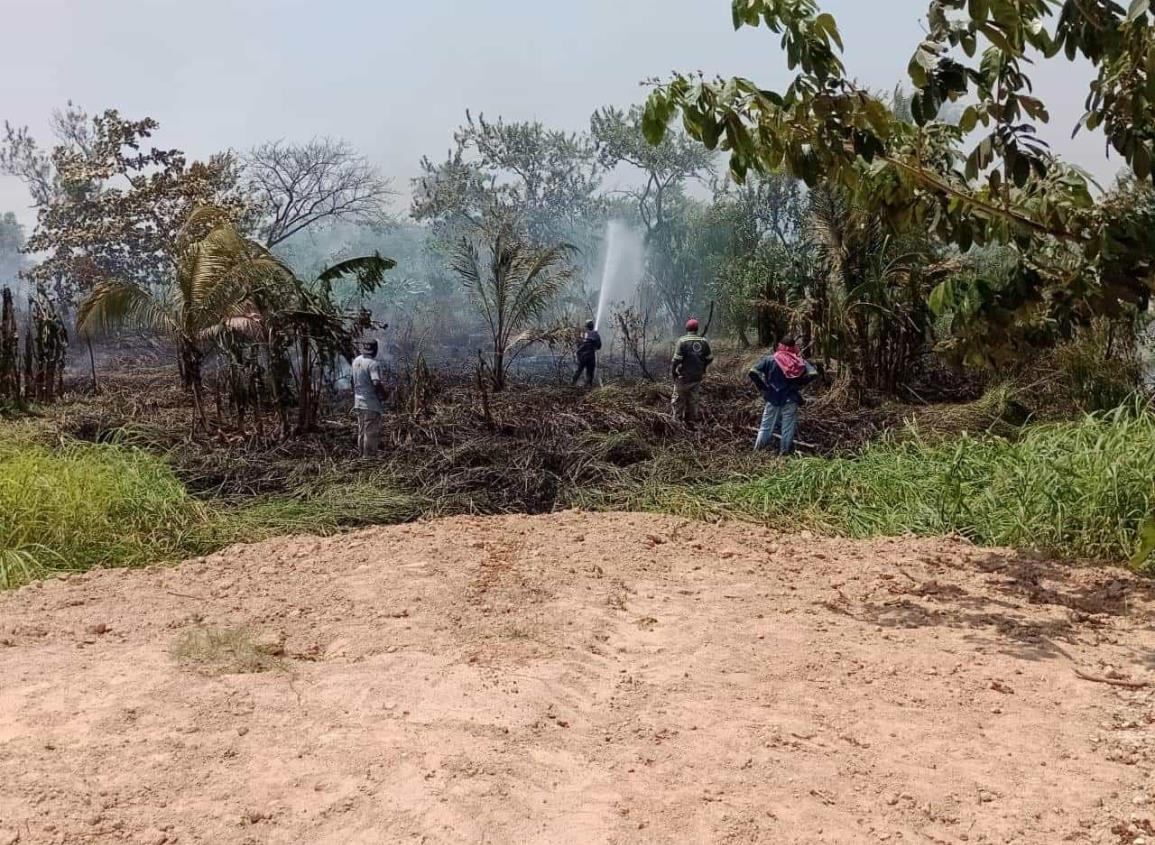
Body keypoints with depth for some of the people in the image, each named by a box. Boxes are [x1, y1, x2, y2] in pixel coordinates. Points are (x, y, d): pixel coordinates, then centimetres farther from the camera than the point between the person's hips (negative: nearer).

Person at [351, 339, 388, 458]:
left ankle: (362, 454, 24)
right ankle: (369, 456, 1)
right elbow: (376, 383, -28)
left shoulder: (356, 361, 7)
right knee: (372, 431, -1)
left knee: (362, 430, 17)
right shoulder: (373, 363, -19)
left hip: (359, 401, 8)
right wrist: (383, 395, -10)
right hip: (371, 403, -8)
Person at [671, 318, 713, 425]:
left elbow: (676, 360, -15)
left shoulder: (682, 341, -14)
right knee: (693, 401, 15)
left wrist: (673, 373, -3)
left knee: (679, 400, 7)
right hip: (697, 378, 4)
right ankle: (691, 421, 22)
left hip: (683, 377, -4)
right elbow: (710, 359, 9)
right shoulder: (704, 342, 1)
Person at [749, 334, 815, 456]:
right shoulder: (799, 361, -4)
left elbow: (753, 372, -14)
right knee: (788, 428, 10)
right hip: (790, 400, 0)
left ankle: (757, 452, 13)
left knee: (766, 427, 10)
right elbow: (812, 374, -12)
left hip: (773, 399, 0)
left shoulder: (770, 359, -6)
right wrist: (799, 385, 0)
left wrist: (763, 387, -4)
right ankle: (784, 454, 14)